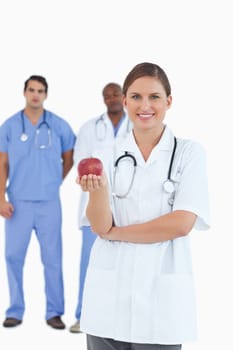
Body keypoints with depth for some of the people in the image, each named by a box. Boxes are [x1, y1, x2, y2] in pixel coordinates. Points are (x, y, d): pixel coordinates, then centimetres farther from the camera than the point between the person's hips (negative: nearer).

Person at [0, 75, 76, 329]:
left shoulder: (59, 126, 2)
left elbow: (69, 159, 14)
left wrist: (53, 183, 11)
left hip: (49, 203, 0)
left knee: (52, 258, 3)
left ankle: (54, 312, 12)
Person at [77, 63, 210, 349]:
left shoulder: (189, 152, 0)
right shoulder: (108, 155, 5)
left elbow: (181, 224, -10)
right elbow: (100, 227, -5)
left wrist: (116, 232, -5)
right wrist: (97, 189, -24)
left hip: (161, 294, -2)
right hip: (109, 293, 2)